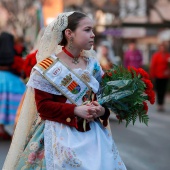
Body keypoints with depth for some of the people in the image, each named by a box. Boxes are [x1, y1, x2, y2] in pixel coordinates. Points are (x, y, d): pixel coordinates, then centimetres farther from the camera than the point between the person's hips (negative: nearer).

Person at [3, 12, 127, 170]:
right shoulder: (48, 67, -9)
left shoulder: (92, 64, 7)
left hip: (93, 133, 5)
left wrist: (102, 110, -12)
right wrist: (75, 111, -22)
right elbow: (43, 106, -12)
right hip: (61, 136, -5)